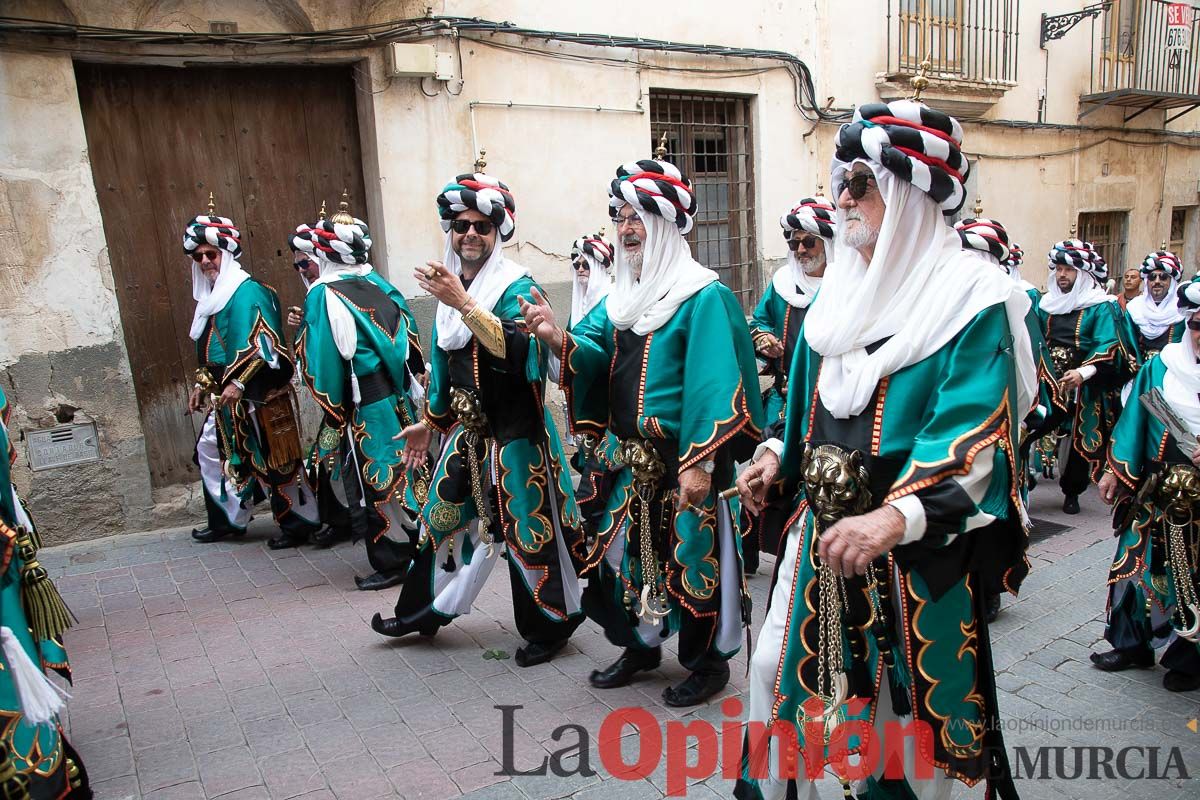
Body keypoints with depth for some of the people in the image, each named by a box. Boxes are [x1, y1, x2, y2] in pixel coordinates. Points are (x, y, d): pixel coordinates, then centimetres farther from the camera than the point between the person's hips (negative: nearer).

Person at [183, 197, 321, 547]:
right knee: (212, 449, 17)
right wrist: (202, 384, 21)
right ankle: (226, 519, 31)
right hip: (226, 394, 10)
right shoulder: (211, 296, 15)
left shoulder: (248, 291, -14)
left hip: (258, 395, -10)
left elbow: (264, 344, -22)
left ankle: (299, 523, 8)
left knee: (273, 460, -4)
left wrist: (239, 383, -25)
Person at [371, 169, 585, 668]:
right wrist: (428, 423, 23)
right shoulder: (449, 287, 10)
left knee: (526, 531, 1)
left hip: (515, 434, -7)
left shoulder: (516, 286, -11)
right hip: (466, 429, 7)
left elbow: (517, 349, -29)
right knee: (444, 517, 16)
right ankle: (425, 611, 35)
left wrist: (464, 304, -33)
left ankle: (550, 626, 20)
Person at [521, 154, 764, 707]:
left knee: (693, 555, 3)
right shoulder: (621, 297, 13)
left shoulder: (703, 297, -11)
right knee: (626, 549, 15)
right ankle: (641, 644, 36)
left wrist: (701, 463, -22)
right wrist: (557, 337, -20)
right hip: (633, 458, 7)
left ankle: (708, 660, 24)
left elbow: (713, 385, -17)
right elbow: (593, 352, 2)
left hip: (685, 458, -7)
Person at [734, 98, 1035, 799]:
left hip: (915, 544, -6)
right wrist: (777, 452, 7)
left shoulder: (970, 300, -13)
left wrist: (893, 517, -36)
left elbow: (972, 431, -23)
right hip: (824, 525, 7)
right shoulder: (844, 288, 9)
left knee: (904, 701, 9)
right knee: (783, 664, 14)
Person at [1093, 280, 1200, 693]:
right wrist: (1115, 469, 4)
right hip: (1155, 494, 3)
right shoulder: (1161, 365, 2)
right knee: (1138, 564, 10)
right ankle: (1132, 644, 27)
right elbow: (1134, 420, 7)